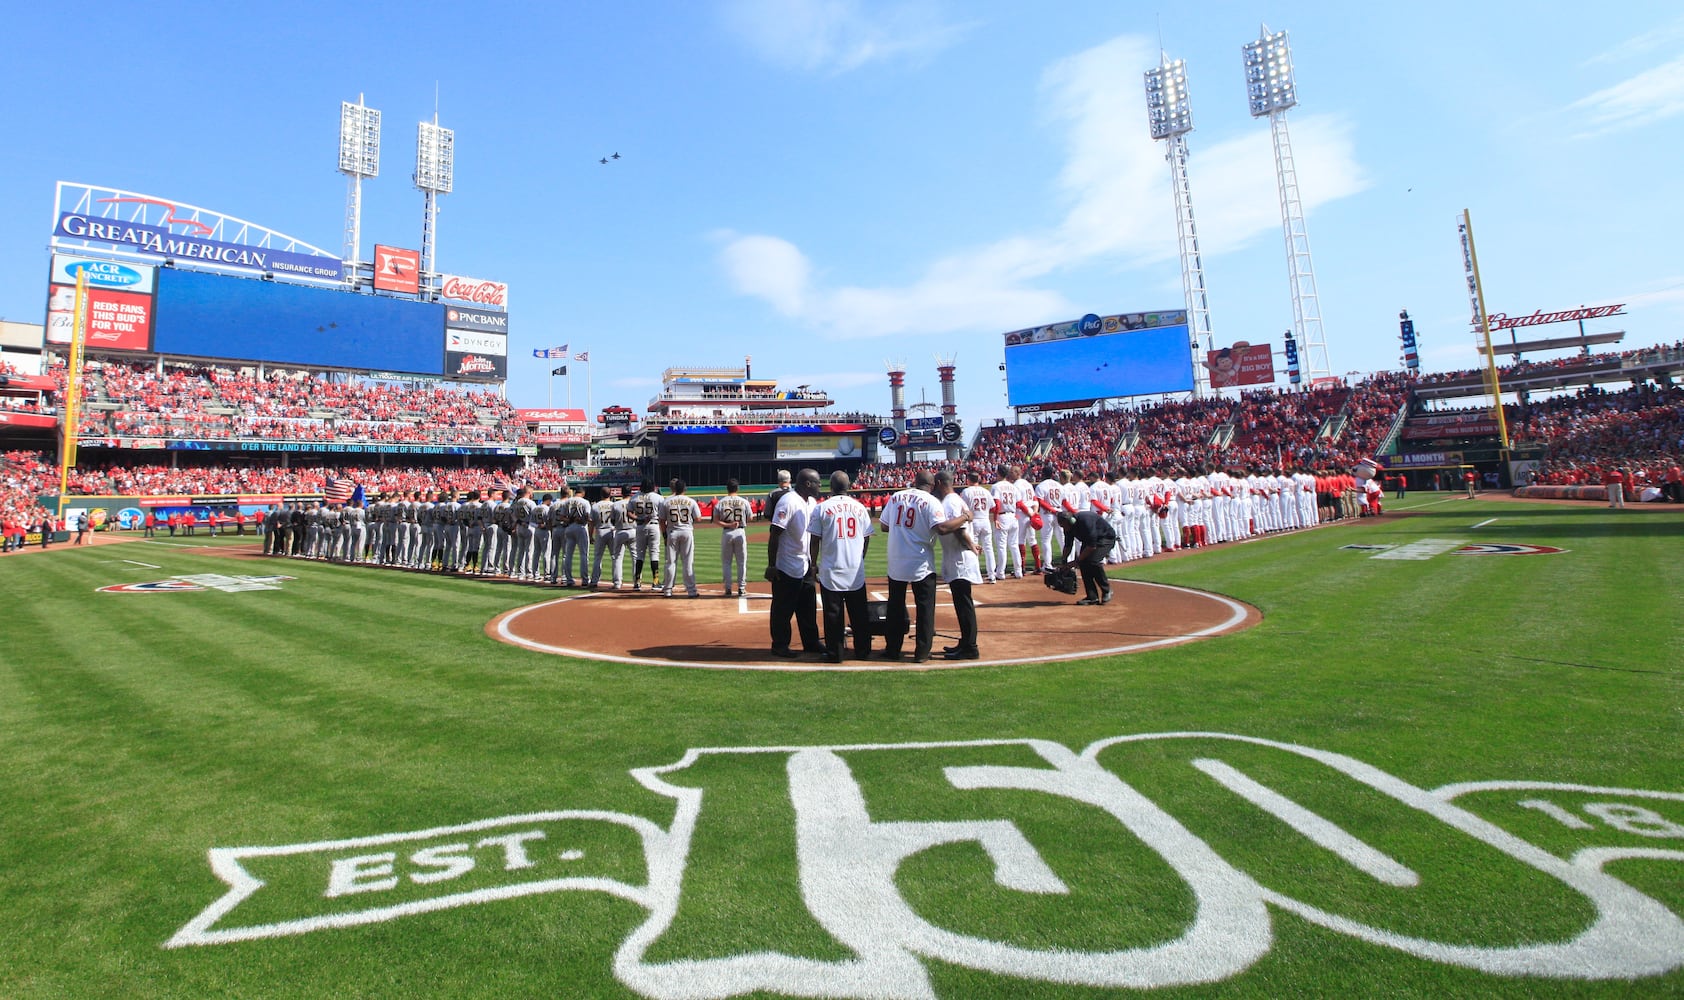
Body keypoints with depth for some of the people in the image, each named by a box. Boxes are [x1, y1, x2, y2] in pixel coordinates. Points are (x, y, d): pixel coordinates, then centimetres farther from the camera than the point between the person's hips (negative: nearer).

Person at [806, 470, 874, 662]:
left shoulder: (822, 508, -5)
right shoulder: (860, 507, 4)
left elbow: (815, 540, -4)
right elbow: (867, 538, 8)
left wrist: (814, 564, 7)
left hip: (831, 571, -2)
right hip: (856, 572, 3)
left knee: (833, 614, 4)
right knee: (859, 613, 12)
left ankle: (834, 654, 8)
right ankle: (862, 651, 20)